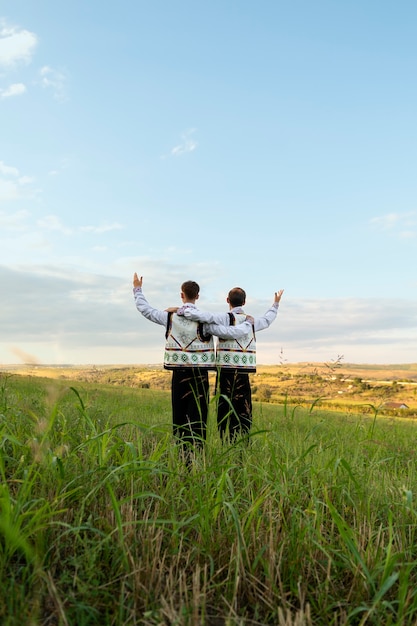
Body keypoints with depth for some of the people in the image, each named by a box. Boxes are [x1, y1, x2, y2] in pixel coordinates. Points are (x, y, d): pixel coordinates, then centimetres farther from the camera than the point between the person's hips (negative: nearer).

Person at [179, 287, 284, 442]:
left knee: (225, 408, 2)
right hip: (244, 372, 4)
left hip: (226, 370, -4)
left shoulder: (225, 318, -6)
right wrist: (276, 304, 49)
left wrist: (180, 311, -5)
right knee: (244, 410, 10)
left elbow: (199, 316, -20)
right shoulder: (252, 321, 11)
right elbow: (267, 319, 33)